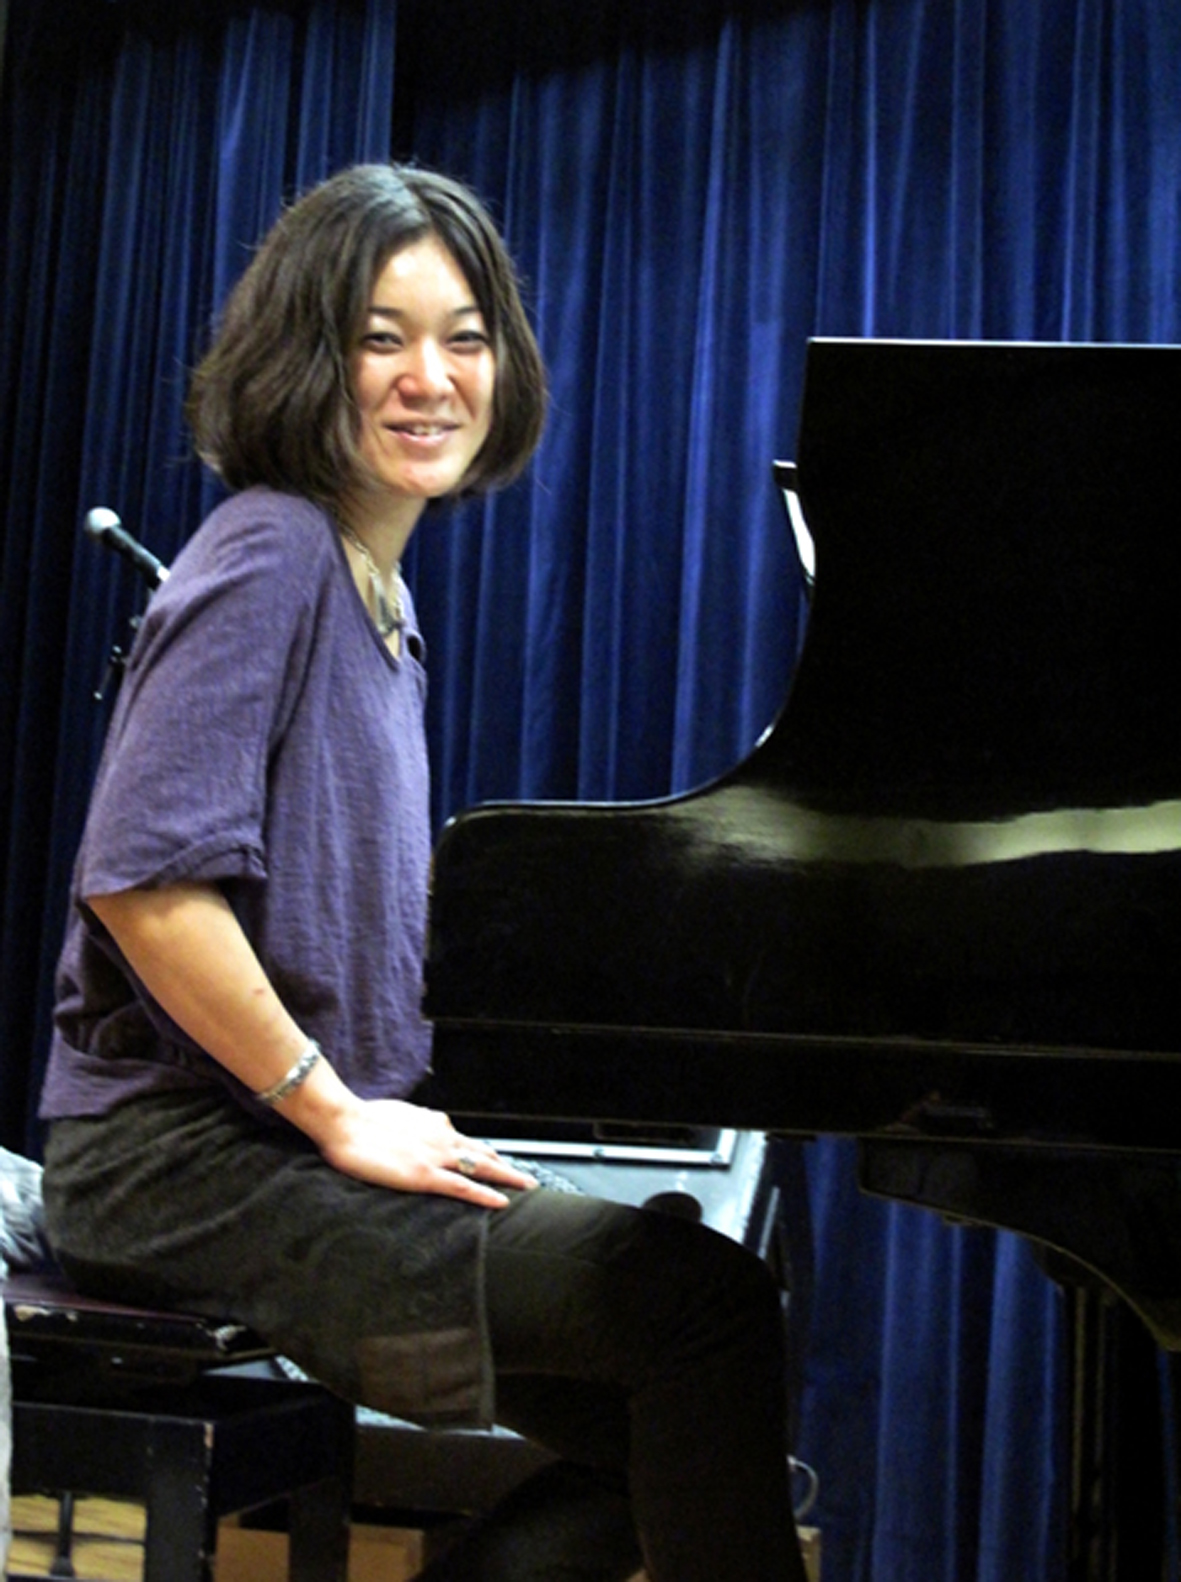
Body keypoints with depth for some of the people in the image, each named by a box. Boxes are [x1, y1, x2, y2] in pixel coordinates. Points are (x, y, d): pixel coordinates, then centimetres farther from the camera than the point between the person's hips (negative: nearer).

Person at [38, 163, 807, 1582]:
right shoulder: (271, 556, -10)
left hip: (290, 1142, 9)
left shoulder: (378, 600, 18)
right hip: (184, 1158, -9)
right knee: (709, 1306, -20)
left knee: (668, 1437, 1)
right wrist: (338, 1112, -17)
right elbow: (144, 878, -22)